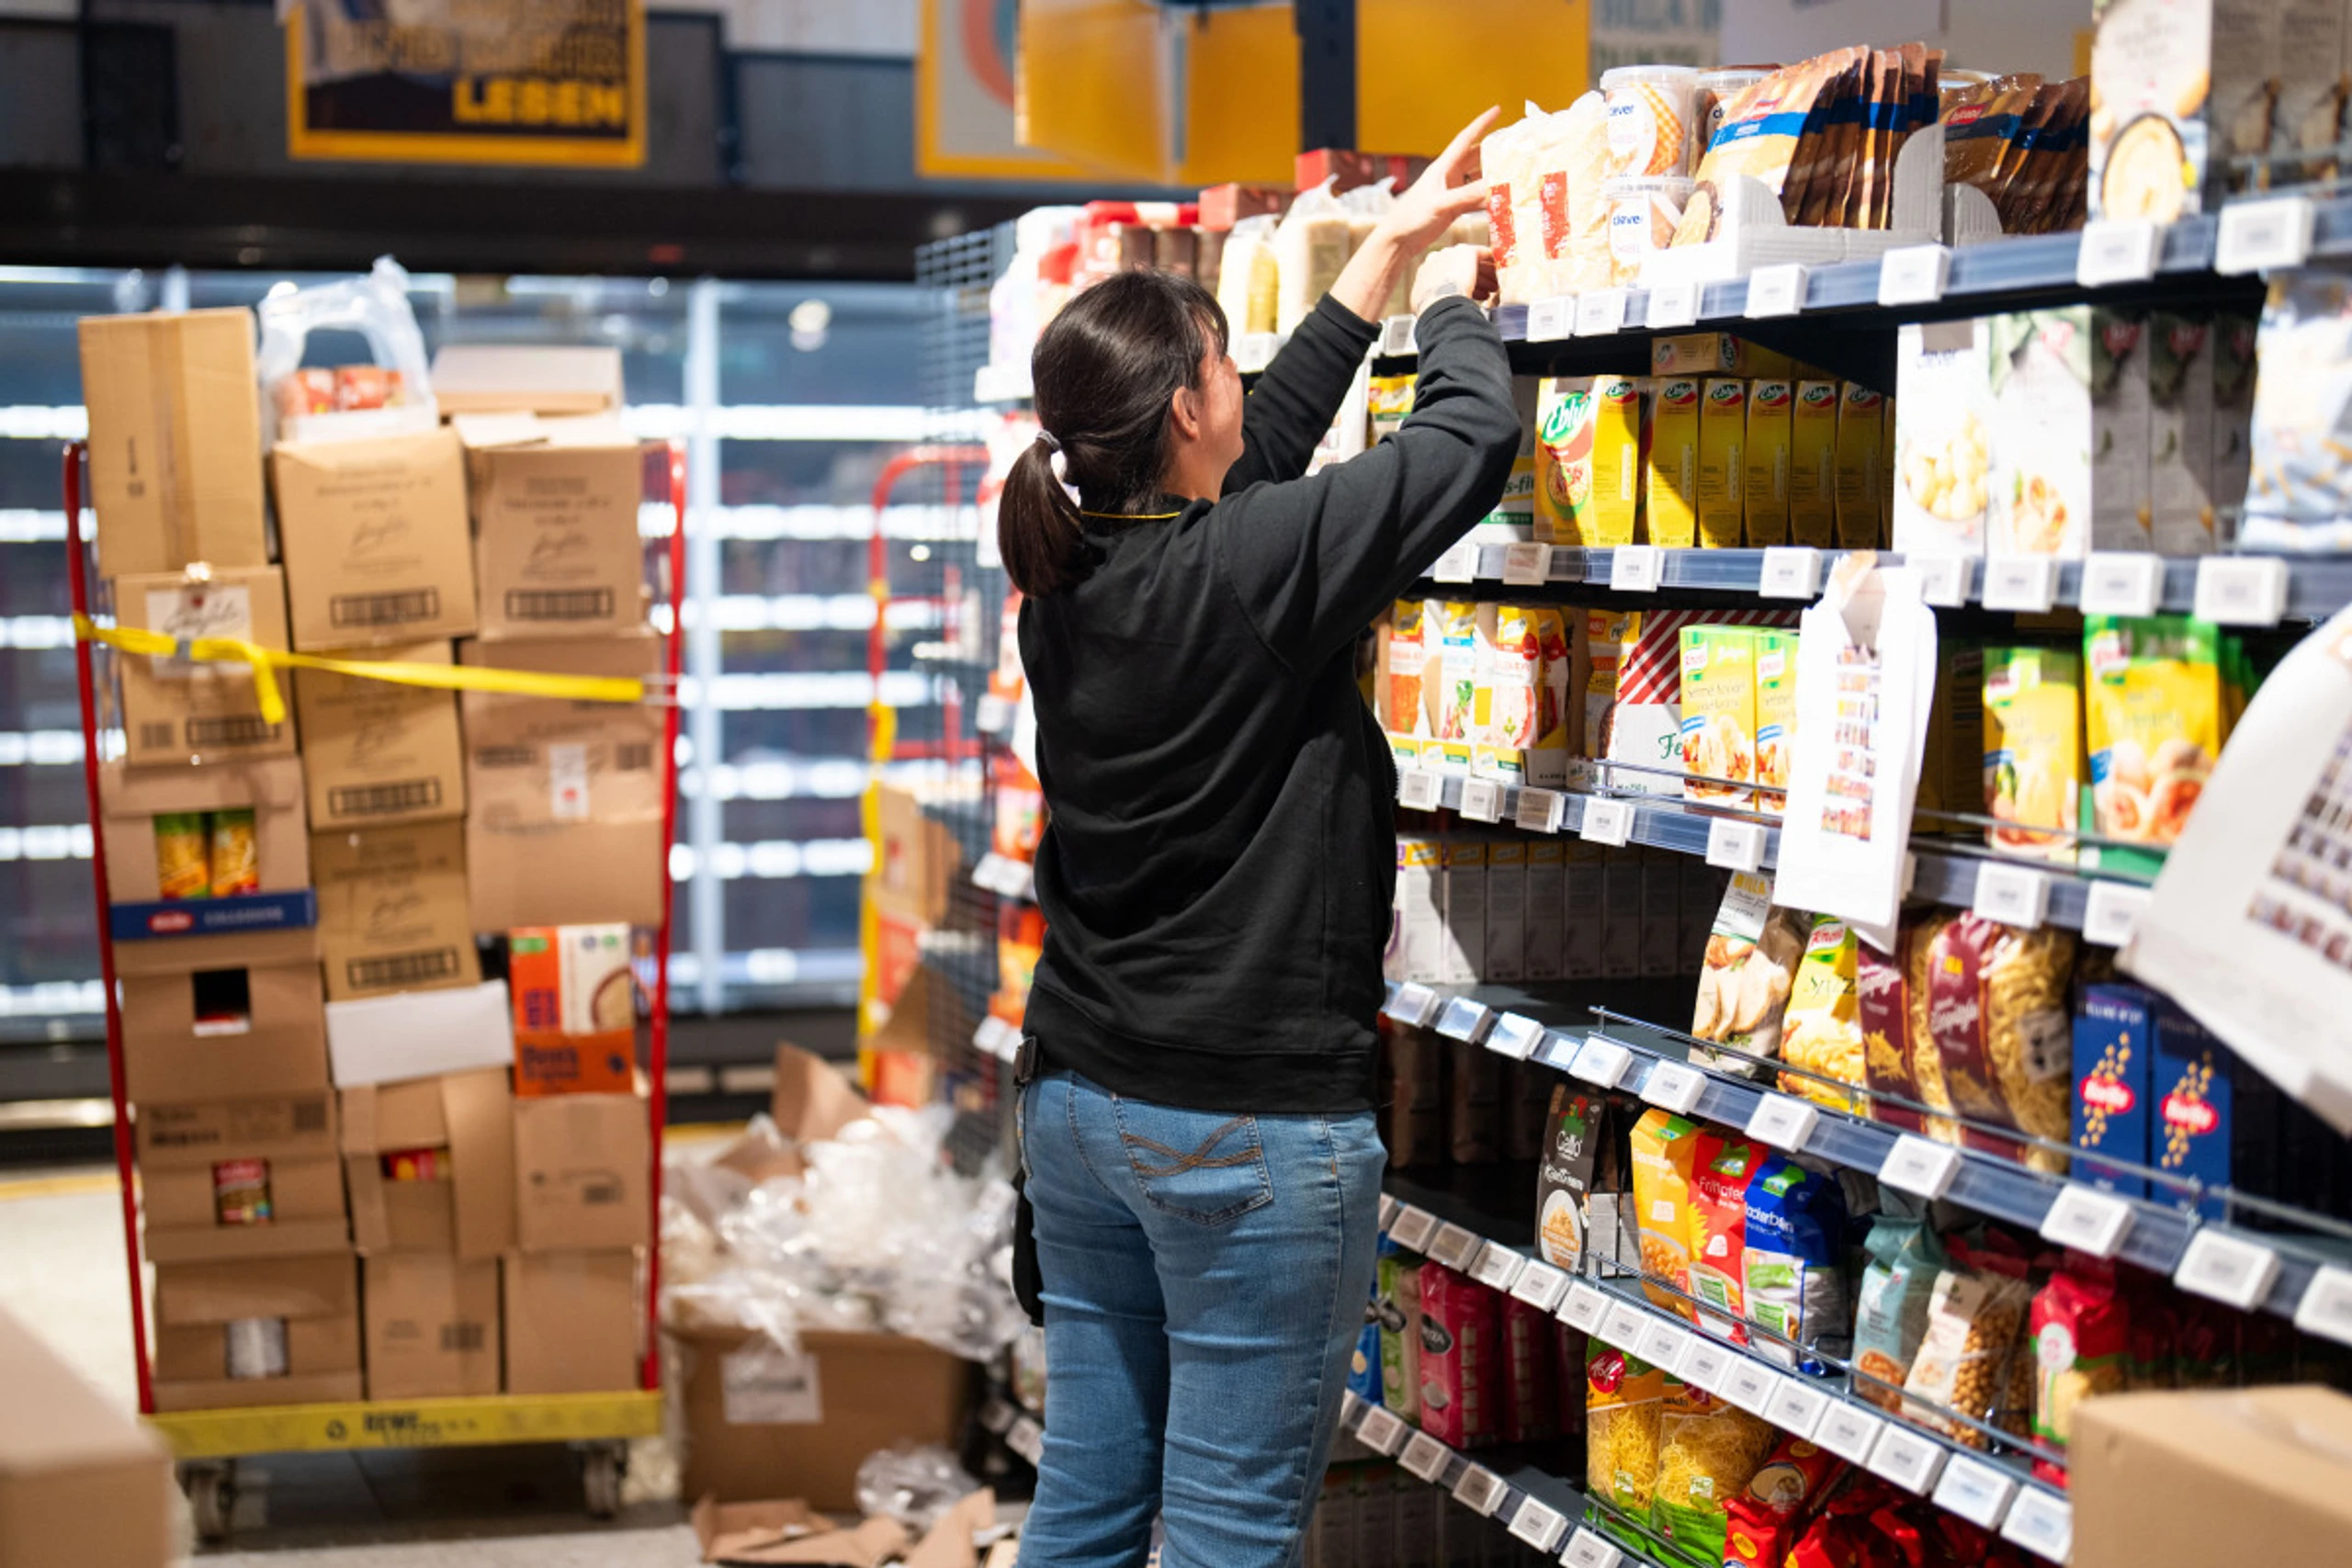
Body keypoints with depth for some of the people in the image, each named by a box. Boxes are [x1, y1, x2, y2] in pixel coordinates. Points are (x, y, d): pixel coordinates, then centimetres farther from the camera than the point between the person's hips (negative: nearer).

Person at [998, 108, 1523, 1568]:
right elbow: (1473, 440, -9)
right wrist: (1452, 297, 13)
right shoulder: (1251, 568, -18)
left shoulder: (1069, 575, 4)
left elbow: (1261, 449, 18)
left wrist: (1383, 262, 25)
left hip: (1078, 1103, 8)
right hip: (1251, 1124, -8)